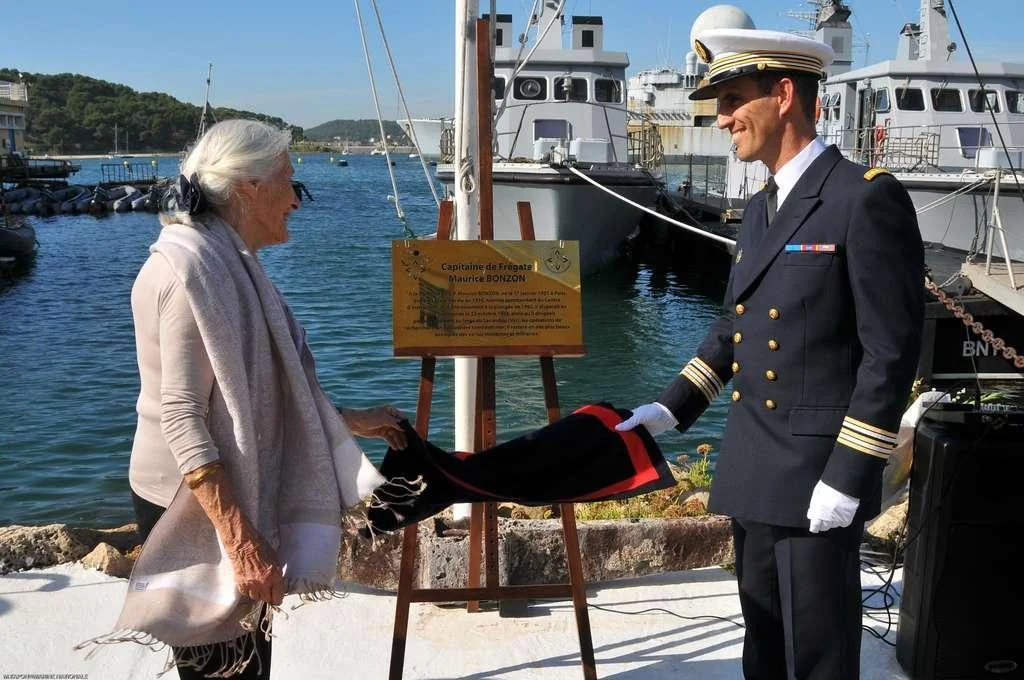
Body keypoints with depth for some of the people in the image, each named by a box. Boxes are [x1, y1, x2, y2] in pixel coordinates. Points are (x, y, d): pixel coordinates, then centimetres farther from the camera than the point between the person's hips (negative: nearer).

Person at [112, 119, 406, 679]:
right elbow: (181, 416, -24)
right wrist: (241, 539, -28)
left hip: (237, 491, 9)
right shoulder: (190, 268, -19)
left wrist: (350, 420, 22)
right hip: (195, 507, -9)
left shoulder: (230, 261, 11)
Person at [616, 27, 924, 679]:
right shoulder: (761, 210, 15)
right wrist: (671, 408, 13)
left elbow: (892, 351, -16)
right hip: (755, 476, 8)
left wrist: (847, 478, -18)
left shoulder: (868, 197, -12)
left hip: (819, 478, -8)